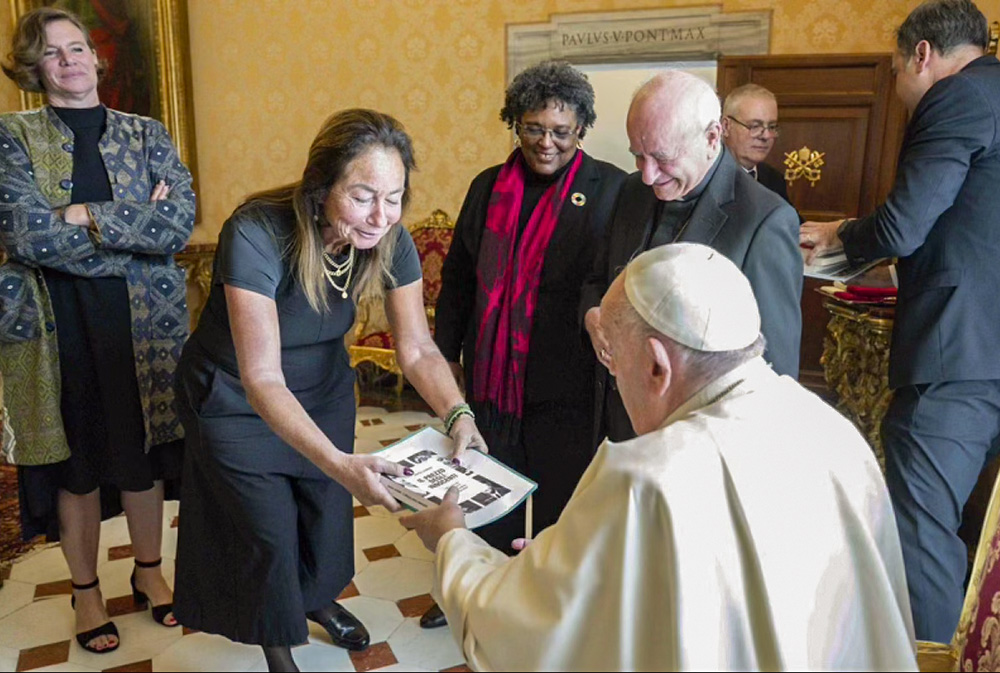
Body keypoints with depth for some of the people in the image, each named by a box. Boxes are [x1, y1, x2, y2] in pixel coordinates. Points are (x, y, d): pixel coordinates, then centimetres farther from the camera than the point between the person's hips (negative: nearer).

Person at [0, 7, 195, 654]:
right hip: (57, 324, -1)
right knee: (76, 455, 9)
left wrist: (88, 215, -14)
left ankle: (149, 570, 31)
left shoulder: (147, 133, 6)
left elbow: (182, 223, -9)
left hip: (143, 320, 1)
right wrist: (137, 227, -12)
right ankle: (86, 589, 28)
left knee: (144, 445, 11)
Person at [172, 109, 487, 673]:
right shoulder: (257, 234, -37)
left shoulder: (390, 241, -22)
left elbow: (417, 347, -18)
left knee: (329, 509, 16)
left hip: (325, 387, 4)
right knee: (269, 530, 6)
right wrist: (340, 463, -51)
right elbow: (262, 379, -39)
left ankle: (319, 599, 50)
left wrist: (458, 414, -37)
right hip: (236, 399, -4)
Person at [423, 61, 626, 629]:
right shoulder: (488, 187, 6)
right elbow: (457, 278, 13)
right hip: (491, 376, 5)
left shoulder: (611, 190, -8)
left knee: (560, 505, 12)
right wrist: (446, 352, 13)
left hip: (566, 386, -4)